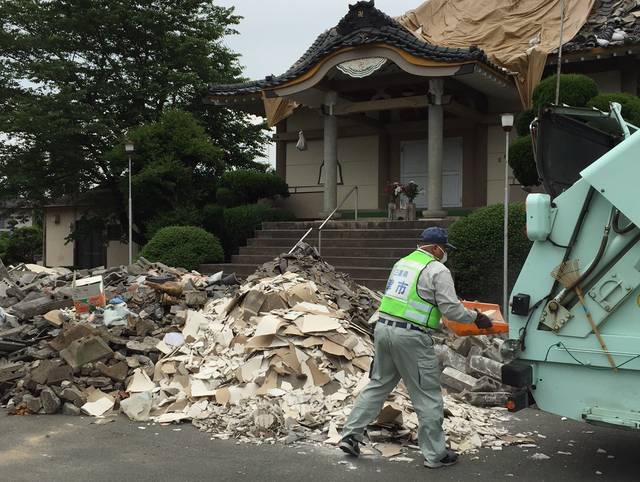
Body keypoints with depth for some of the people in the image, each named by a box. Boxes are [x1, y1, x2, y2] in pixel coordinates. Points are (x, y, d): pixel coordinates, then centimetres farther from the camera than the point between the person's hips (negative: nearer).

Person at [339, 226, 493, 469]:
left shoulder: (402, 263, 17)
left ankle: (350, 435, 18)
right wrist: (476, 317, 7)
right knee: (428, 396, 3)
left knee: (378, 385, 19)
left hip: (383, 328, 8)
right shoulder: (438, 270, -6)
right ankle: (435, 454, 10)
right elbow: (451, 309, -8)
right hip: (410, 337, -7)